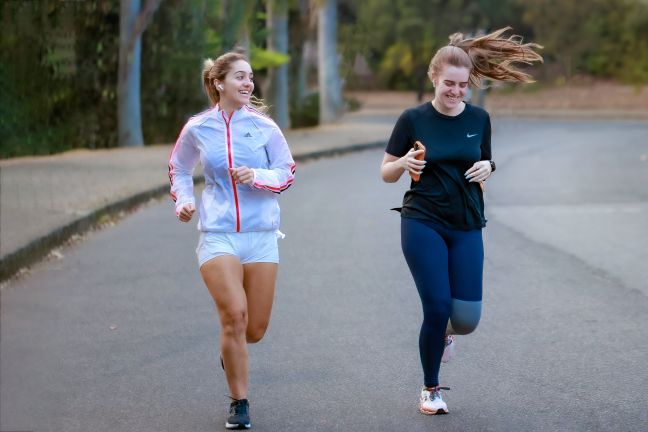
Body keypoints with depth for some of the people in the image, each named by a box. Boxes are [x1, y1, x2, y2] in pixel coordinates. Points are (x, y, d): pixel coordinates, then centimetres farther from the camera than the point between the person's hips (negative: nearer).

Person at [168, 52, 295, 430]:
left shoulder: (263, 126, 0)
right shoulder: (197, 129, 2)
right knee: (234, 314, -17)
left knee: (255, 329, 3)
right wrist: (184, 200, 4)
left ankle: (231, 350, 41)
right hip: (218, 235, -1)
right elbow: (180, 169, 20)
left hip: (261, 235, 1)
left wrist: (257, 177, -13)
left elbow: (286, 171, 4)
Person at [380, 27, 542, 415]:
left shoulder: (478, 119, 4)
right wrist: (405, 163, -19)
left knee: (467, 317, -4)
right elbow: (387, 173, 2)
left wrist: (487, 168, -6)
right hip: (423, 224, -3)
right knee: (437, 307, -9)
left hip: (466, 227, 3)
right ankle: (431, 390, 12)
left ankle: (447, 332, 35)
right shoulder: (414, 119, -4)